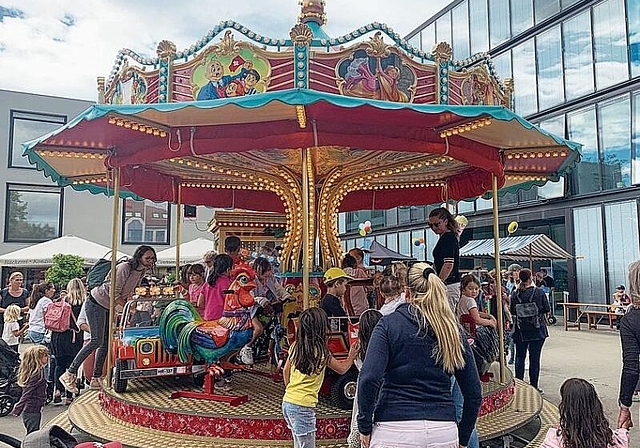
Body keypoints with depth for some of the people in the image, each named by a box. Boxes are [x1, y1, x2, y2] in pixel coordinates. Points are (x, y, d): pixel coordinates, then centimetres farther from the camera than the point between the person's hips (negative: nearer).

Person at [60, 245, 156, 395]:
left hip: (109, 307, 9)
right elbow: (114, 293, -24)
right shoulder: (125, 267, -25)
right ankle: (69, 375, -4)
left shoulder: (141, 272, 2)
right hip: (96, 302, -9)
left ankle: (96, 379, 14)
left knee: (106, 342, 7)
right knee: (97, 341, -13)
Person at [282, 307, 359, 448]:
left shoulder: (295, 347, 3)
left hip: (287, 402, 8)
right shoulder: (322, 352, -13)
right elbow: (342, 369, 3)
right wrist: (351, 358, 21)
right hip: (303, 406, -7)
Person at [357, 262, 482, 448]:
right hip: (444, 432, 4)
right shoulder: (454, 331, 8)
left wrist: (365, 427, -4)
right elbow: (474, 394, 9)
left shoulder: (389, 324, -2)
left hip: (395, 432, -3)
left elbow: (369, 378, -15)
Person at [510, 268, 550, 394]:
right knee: (534, 359, 6)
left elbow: (512, 312, 1)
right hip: (537, 330, -1)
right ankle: (533, 386, 12)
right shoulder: (539, 292, -10)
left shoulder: (515, 294, -6)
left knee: (520, 357, 12)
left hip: (520, 331, 1)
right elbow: (547, 309, -3)